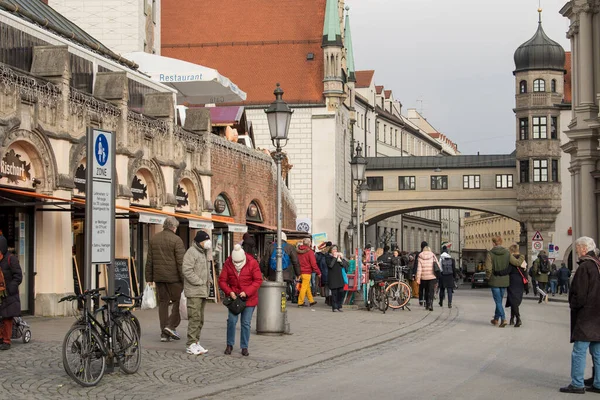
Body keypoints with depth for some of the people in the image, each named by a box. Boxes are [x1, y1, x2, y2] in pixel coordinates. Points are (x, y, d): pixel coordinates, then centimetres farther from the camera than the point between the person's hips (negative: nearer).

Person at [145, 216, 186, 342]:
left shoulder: (154, 239, 10)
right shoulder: (176, 240, -9)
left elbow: (149, 261, 12)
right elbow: (181, 262, -13)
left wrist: (149, 278, 16)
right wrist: (185, 279, -10)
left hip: (159, 277, 6)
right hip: (173, 277, -6)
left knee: (163, 302, 9)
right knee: (178, 300, 6)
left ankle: (164, 333, 8)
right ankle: (171, 325, -7)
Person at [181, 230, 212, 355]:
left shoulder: (204, 253, 20)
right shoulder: (191, 252, -11)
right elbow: (187, 270, -20)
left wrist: (208, 282, 14)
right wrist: (200, 282, -16)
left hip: (203, 292, 10)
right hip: (194, 292, -10)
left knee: (200, 319, 12)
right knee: (195, 318, -11)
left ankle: (196, 342, 19)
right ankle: (191, 345, -10)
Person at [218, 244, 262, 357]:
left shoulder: (252, 263, -13)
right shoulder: (228, 264, -8)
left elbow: (258, 280, -11)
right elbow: (222, 280, -3)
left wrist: (247, 292, -19)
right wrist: (229, 292, -18)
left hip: (249, 298, -1)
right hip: (234, 297, 1)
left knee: (246, 323, 2)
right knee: (232, 321, -4)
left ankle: (244, 347, 13)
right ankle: (230, 345, 12)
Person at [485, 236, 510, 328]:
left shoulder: (490, 253, -12)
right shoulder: (507, 253, -2)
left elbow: (488, 268, -17)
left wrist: (488, 277, 0)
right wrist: (506, 275, 7)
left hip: (495, 281, -4)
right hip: (505, 281, 4)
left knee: (498, 301, 0)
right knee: (499, 300, 17)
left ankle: (503, 319, -13)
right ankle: (496, 319, 27)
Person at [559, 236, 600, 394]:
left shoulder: (585, 267, -16)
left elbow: (579, 294, -18)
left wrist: (573, 304, 0)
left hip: (586, 316, -8)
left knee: (579, 352, -3)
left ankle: (577, 384, -2)